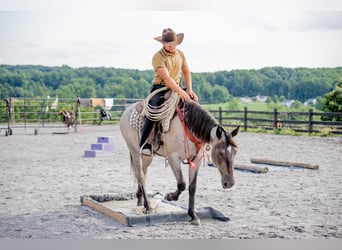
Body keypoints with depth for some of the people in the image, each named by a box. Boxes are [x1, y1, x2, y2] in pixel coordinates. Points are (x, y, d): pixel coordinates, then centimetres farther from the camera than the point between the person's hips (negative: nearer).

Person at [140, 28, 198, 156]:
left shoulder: (180, 54, 7)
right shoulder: (158, 57, -13)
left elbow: (186, 72, 10)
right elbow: (166, 77, -23)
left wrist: (189, 90, -5)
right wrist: (180, 92, -31)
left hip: (177, 88, 6)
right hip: (160, 89, -6)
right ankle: (144, 144, -23)